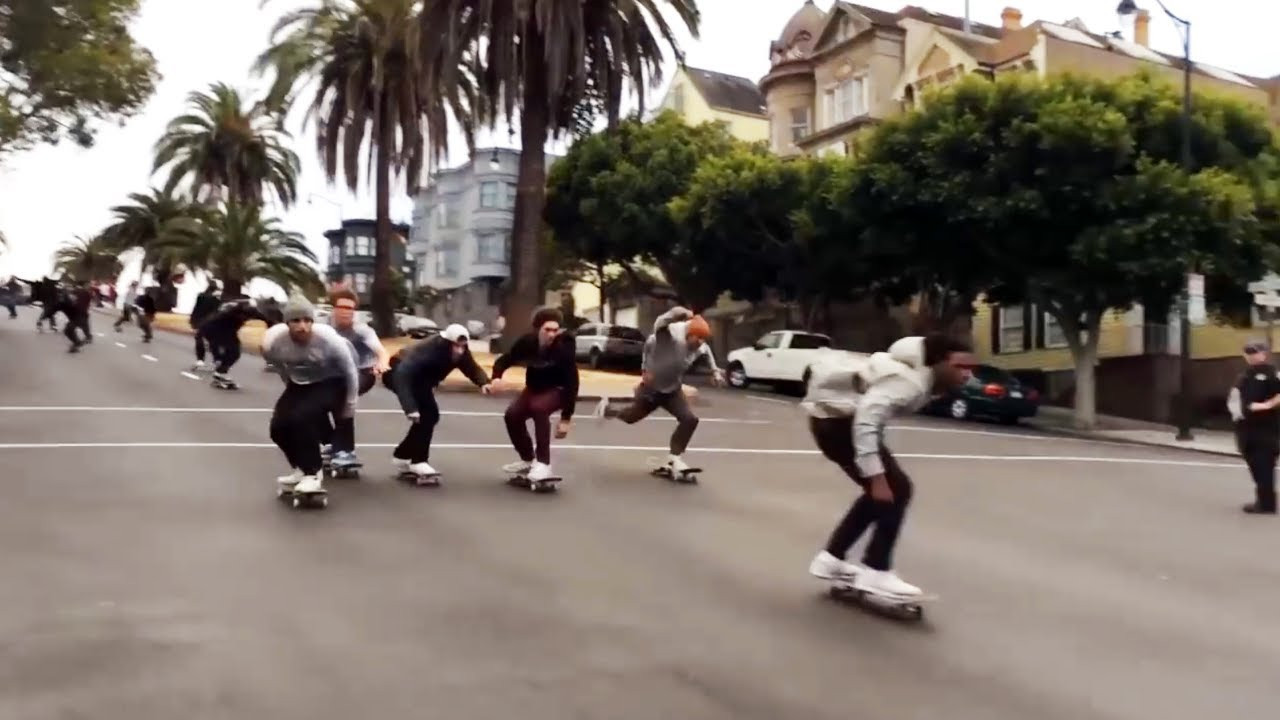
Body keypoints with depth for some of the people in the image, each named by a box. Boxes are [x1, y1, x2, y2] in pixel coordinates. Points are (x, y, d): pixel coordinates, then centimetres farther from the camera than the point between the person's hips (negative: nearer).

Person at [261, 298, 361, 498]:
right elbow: (282, 369, 1)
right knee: (279, 426, -7)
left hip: (331, 384, -5)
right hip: (299, 384, 5)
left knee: (303, 417, -28)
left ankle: (312, 474, -13)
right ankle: (302, 469, 19)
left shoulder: (328, 339, -31)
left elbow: (349, 371, -14)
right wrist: (293, 390, 14)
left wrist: (349, 406, -5)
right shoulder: (273, 341, -23)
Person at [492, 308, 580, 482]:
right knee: (512, 415, -12)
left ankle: (543, 463, -25)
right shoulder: (527, 342, -21)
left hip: (558, 390, -5)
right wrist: (496, 378, -30)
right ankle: (528, 460, 13)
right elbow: (504, 360, -6)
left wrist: (566, 418, -26)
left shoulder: (563, 348, -31)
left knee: (538, 407, -33)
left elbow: (572, 382, -27)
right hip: (534, 388, 5)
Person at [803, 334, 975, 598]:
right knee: (896, 489, -10)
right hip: (836, 419, -10)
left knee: (883, 493, 16)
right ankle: (875, 572, -5)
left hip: (836, 417, 10)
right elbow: (866, 420, -33)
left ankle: (831, 558, 23)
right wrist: (877, 477, -32)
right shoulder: (910, 382, -23)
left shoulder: (920, 376, 7)